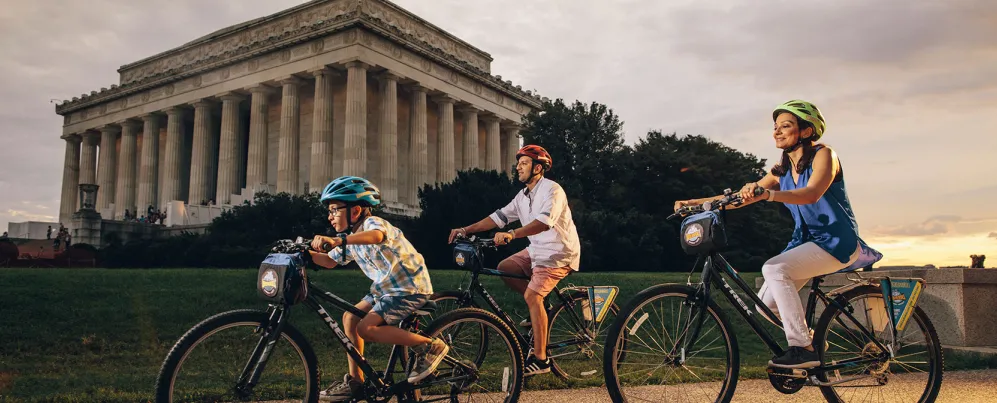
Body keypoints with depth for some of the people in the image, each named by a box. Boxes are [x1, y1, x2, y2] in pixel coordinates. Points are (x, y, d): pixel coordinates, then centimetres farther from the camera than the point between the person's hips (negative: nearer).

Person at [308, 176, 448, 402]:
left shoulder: (372, 223, -18)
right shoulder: (352, 238, 10)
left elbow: (376, 236, -43)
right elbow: (330, 261, 18)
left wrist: (338, 241, -56)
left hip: (411, 287, -10)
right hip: (388, 287, 10)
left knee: (366, 328, -18)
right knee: (350, 317, 7)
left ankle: (429, 346, -11)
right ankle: (355, 381, 15)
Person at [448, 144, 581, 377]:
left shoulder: (552, 190, -18)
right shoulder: (523, 196, 10)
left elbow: (545, 221, -34)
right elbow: (499, 217, 9)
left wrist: (511, 234, -46)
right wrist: (466, 230, 1)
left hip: (560, 252, -9)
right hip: (538, 249, 9)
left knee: (532, 295, -19)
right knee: (504, 268, 2)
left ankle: (540, 359, -13)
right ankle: (539, 308, 14)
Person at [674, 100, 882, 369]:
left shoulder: (823, 155, -10)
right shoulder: (782, 170, 9)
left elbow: (812, 193, -30)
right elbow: (742, 196, 4)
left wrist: (768, 195, -48)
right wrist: (695, 202, -6)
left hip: (836, 241, -7)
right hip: (805, 241, 7)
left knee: (774, 269, -30)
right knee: (765, 306, -4)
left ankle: (803, 349, -23)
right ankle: (808, 337, 21)